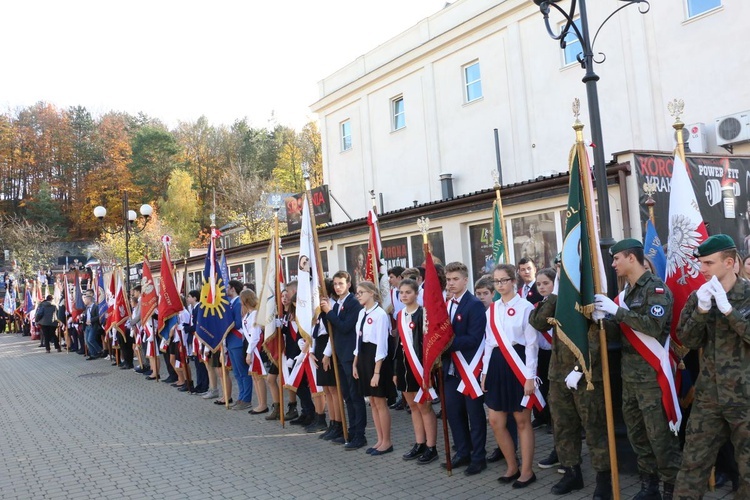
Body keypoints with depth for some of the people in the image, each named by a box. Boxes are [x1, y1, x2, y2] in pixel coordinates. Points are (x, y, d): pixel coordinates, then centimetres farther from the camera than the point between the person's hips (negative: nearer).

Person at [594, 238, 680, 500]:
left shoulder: (656, 287, -9)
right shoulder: (626, 291, 14)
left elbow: (654, 325, -24)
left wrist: (617, 311, -21)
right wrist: (603, 318, -4)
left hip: (652, 374, -8)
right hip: (629, 373, 8)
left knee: (659, 435, -3)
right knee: (637, 434, 14)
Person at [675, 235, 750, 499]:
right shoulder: (698, 296, 3)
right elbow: (688, 340, -1)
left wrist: (728, 309, -23)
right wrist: (702, 310, -15)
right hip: (708, 395, 3)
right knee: (693, 460, 9)